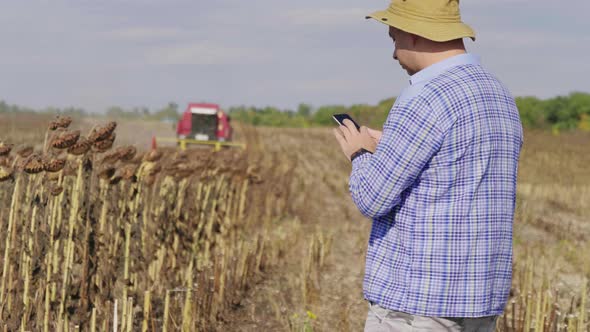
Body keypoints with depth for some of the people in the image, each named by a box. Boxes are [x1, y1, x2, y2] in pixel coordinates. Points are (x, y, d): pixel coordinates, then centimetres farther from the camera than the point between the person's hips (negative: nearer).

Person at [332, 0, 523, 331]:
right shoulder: (501, 99, 12)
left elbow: (372, 198, -15)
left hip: (419, 298, -9)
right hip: (479, 298, 9)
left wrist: (361, 156, 6)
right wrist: (388, 151, 22)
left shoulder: (427, 99, -17)